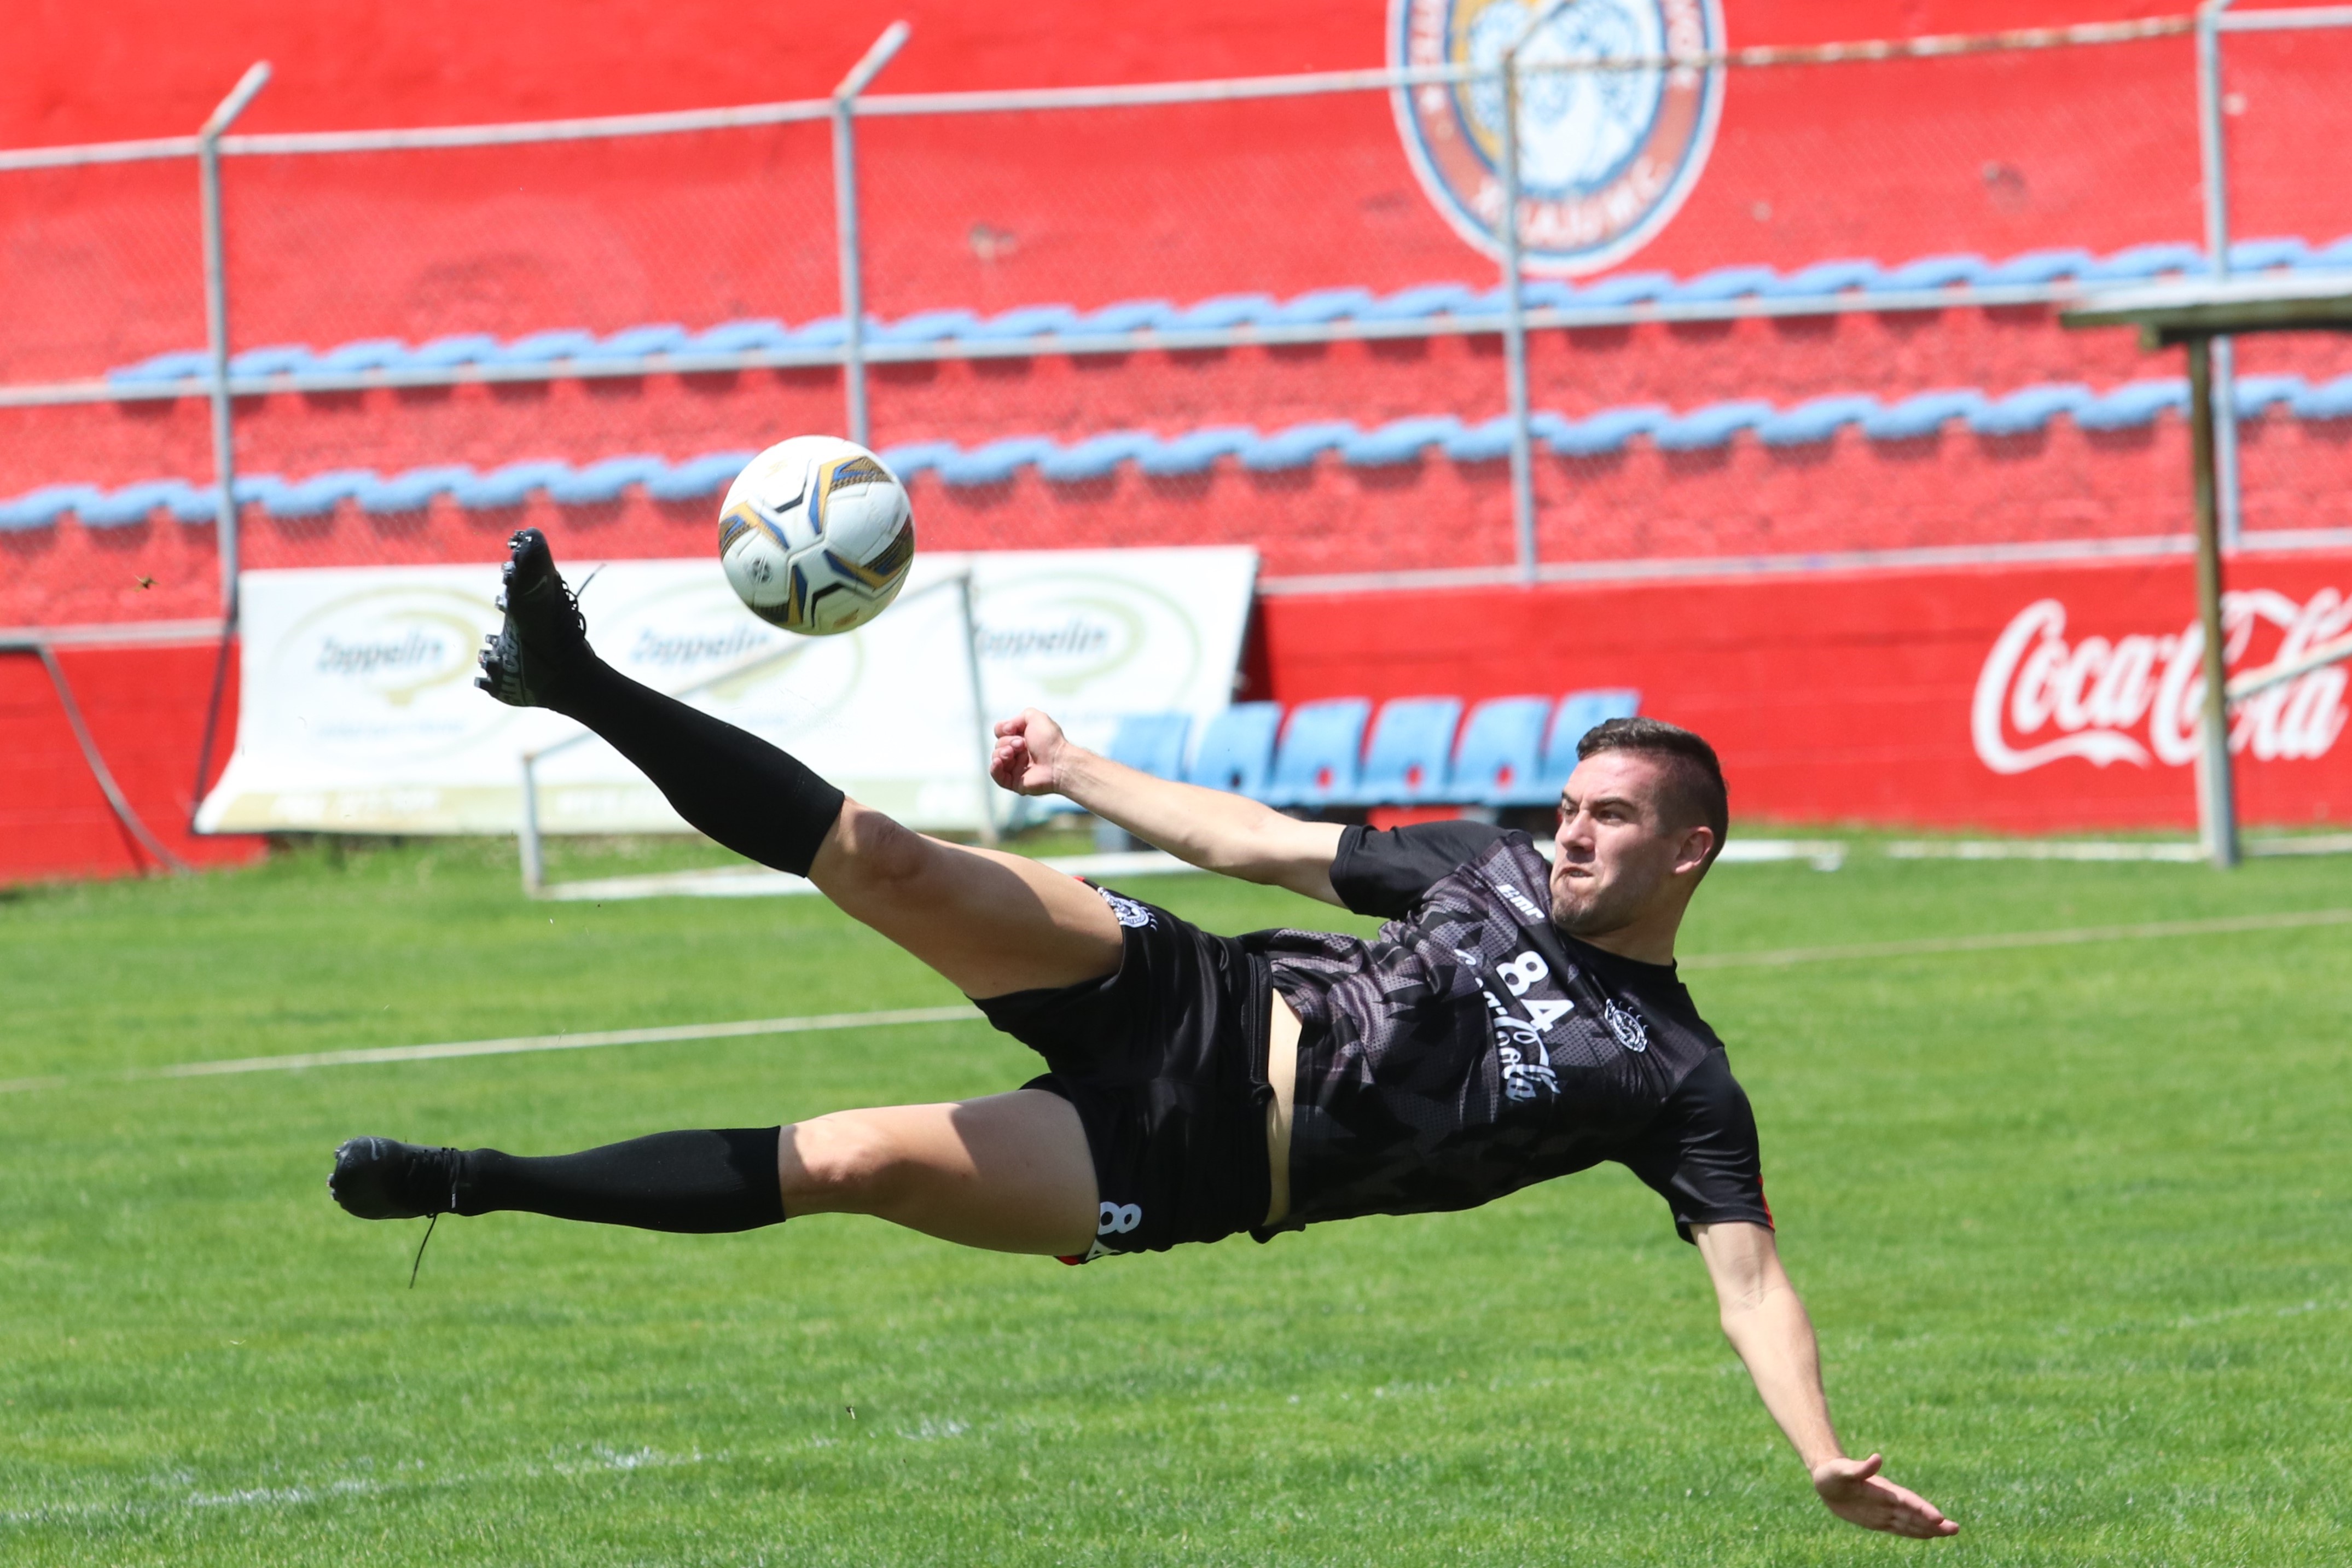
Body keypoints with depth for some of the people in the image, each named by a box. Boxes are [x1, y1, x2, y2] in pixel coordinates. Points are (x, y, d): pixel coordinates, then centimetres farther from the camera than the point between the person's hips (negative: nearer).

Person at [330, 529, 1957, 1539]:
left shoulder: (1677, 1081, -2)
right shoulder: (1496, 869, 13)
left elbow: (1751, 1273, -11)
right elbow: (1263, 843, 22)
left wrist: (1828, 1458, -28)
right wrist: (1088, 773, 23)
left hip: (1187, 1165, -4)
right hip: (1195, 1007, 4)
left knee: (838, 1161, -21)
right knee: (886, 860, -17)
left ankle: (481, 1181, -10)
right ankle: (579, 684, -13)